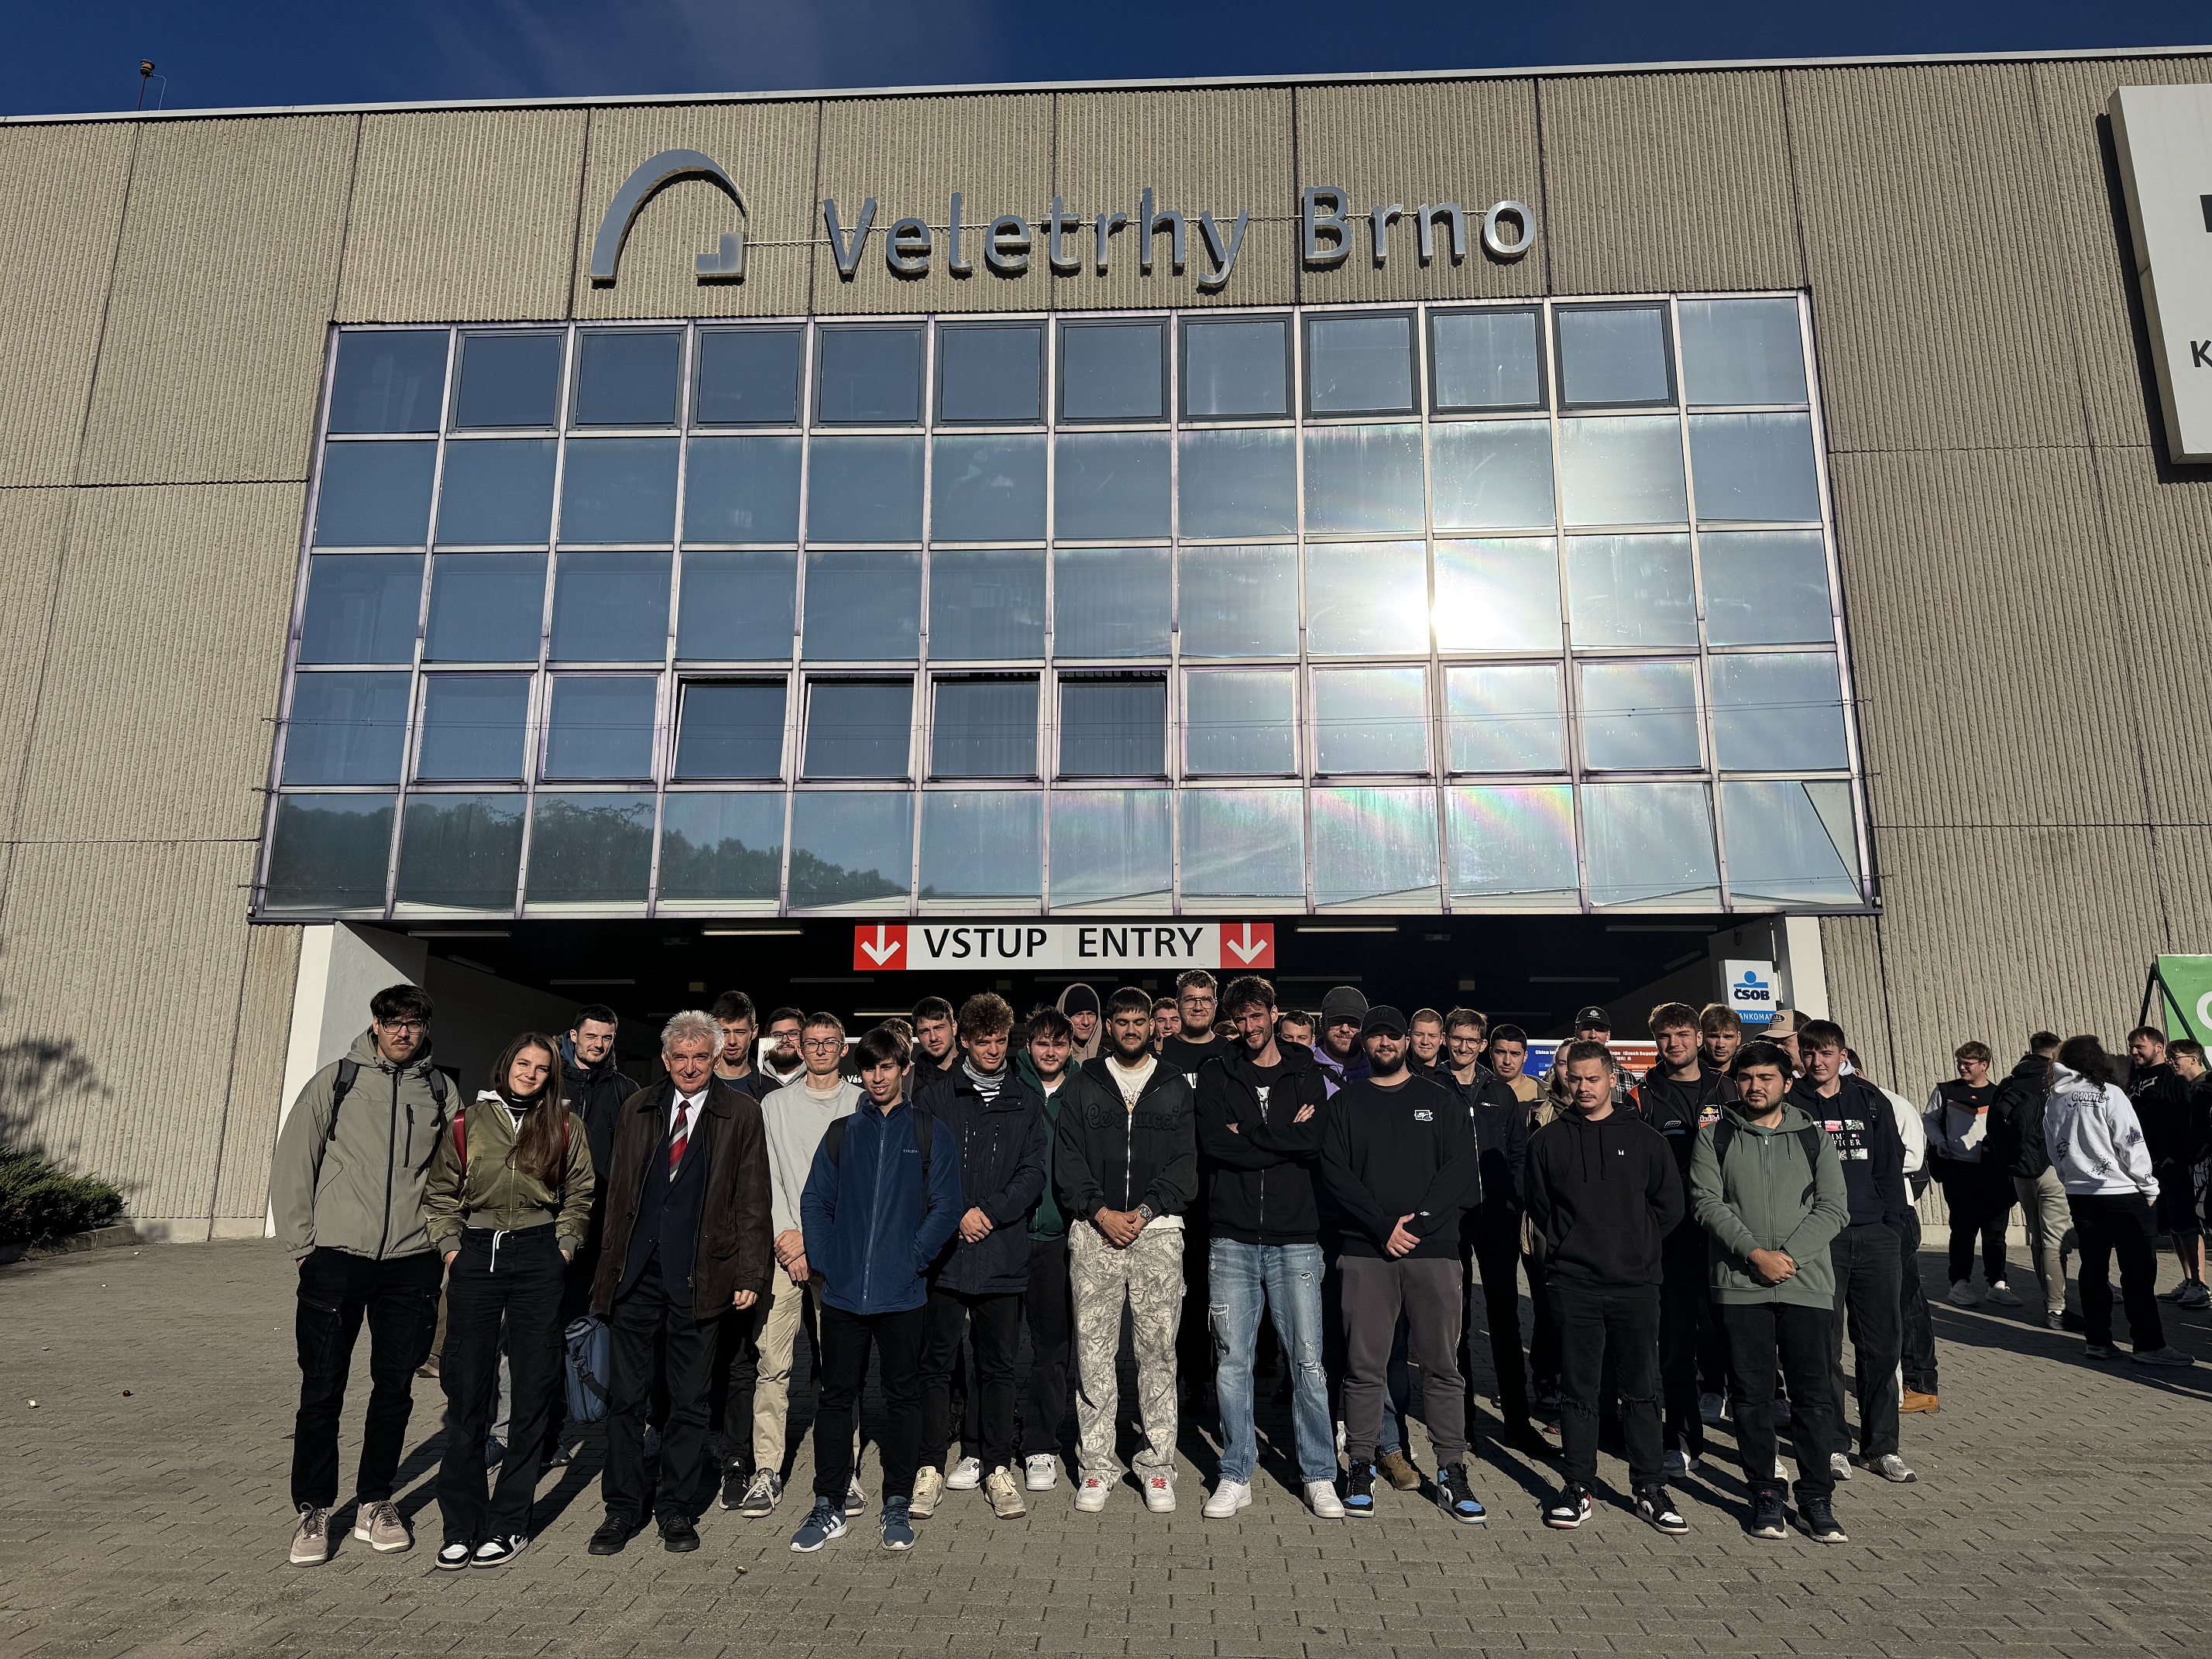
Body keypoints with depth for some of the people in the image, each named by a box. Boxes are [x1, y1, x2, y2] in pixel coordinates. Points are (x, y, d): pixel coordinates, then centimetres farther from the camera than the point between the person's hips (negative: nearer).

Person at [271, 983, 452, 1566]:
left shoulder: (439, 1090, 5)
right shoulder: (336, 1080, 0)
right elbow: (292, 1159, 2)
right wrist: (302, 1241, -2)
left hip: (410, 1262, 2)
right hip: (337, 1257, -2)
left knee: (395, 1387, 9)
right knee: (322, 1389, 3)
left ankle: (375, 1503, 24)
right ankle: (312, 1511, 19)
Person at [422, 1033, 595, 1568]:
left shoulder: (566, 1127, 7)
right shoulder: (468, 1122, 7)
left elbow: (579, 1195, 12)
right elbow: (439, 1193, 12)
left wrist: (563, 1246, 2)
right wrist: (449, 1246, 3)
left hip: (539, 1256, 0)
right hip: (475, 1253, 1)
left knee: (532, 1389, 1)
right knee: (467, 1389, 1)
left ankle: (508, 1523, 11)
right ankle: (461, 1524, 11)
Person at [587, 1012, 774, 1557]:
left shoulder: (741, 1113, 1)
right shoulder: (638, 1108, 10)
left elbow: (752, 1200, -1)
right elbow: (617, 1191, 13)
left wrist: (750, 1273, -6)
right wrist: (611, 1262, 9)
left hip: (697, 1276, -2)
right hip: (636, 1272, 2)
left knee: (689, 1400, 8)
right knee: (625, 1396, 8)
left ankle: (675, 1508, 22)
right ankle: (624, 1507, 23)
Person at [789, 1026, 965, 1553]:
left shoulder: (930, 1134, 2)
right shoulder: (842, 1133, 9)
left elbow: (946, 1208, -3)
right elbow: (814, 1201, 8)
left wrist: (913, 1259, -12)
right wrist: (824, 1261, -3)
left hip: (902, 1293, -2)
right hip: (843, 1291, 2)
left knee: (903, 1397, 8)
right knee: (836, 1396, 7)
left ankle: (898, 1504, 20)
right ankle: (829, 1507, 19)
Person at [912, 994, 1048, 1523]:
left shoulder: (1025, 1102, 10)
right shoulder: (934, 1097, 5)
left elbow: (1033, 1172, 3)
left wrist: (989, 1212, -10)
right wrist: (956, 1217, -11)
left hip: (1003, 1255, 1)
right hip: (944, 1253, -1)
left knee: (998, 1365, 9)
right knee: (936, 1363, 4)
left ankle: (998, 1467, 19)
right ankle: (931, 1468, 16)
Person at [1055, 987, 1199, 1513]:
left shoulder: (1174, 1087, 11)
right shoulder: (1084, 1086, 11)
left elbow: (1184, 1160, 4)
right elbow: (1067, 1160, 5)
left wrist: (1146, 1211, -9)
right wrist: (1101, 1212, -8)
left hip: (1157, 1229, 0)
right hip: (1094, 1230, 0)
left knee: (1158, 1350, 2)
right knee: (1094, 1351, 1)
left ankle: (1157, 1465, 12)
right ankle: (1095, 1465, 10)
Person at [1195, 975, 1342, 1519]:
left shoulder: (1305, 1074, 8)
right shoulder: (1216, 1074, 8)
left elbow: (1314, 1144, -7)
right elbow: (1212, 1143, -7)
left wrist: (1247, 1135, -9)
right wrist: (1283, 1140, -8)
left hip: (1295, 1237, 0)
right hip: (1231, 1237, 1)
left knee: (1308, 1361, 2)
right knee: (1232, 1360, 5)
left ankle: (1319, 1476, 16)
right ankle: (1236, 1476, 17)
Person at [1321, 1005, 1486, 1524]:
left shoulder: (1439, 1101, 12)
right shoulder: (1344, 1104, 9)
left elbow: (1460, 1169, 2)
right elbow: (1335, 1172, -1)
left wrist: (1417, 1221, -10)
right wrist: (1383, 1226, -11)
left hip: (1434, 1248, 1)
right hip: (1366, 1252, -1)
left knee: (1443, 1364, 2)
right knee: (1364, 1366, 1)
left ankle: (1451, 1473, 11)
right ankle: (1361, 1467, 13)